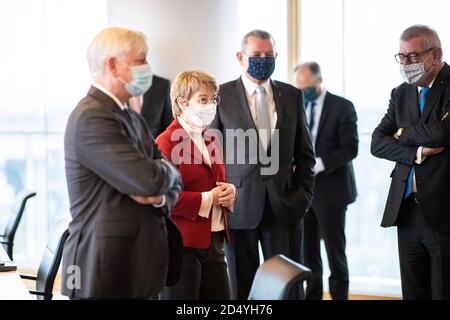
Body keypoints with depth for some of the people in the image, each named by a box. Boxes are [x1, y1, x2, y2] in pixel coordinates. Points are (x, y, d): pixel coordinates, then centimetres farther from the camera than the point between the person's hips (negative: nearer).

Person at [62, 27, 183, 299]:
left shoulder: (132, 118, 14)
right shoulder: (91, 118, -17)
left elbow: (172, 181, 12)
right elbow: (148, 179, -25)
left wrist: (161, 196, -11)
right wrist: (168, 169, -2)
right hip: (107, 269, -9)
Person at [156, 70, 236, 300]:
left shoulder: (212, 139, 15)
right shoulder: (167, 143, -12)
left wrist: (229, 192, 3)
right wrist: (207, 199, -18)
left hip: (214, 242, 8)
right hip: (182, 244, -8)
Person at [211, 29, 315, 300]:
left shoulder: (292, 95, 9)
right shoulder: (222, 95, 0)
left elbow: (305, 153, 13)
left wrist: (303, 195, 3)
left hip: (284, 206, 2)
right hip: (240, 207, -2)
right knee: (243, 287, 6)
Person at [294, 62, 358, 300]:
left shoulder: (342, 107, -4)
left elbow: (350, 148, -10)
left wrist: (318, 164, -19)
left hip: (330, 190, -4)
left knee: (335, 253, 1)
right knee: (308, 253, 7)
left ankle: (339, 295, 10)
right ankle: (312, 296, 15)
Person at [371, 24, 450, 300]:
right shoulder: (401, 94, 13)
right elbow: (377, 143, 6)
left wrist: (404, 133, -3)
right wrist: (417, 152, -12)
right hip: (407, 212, 6)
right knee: (413, 293, 11)